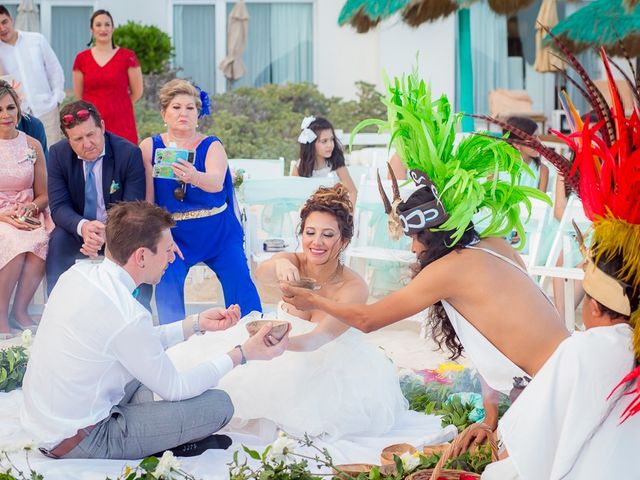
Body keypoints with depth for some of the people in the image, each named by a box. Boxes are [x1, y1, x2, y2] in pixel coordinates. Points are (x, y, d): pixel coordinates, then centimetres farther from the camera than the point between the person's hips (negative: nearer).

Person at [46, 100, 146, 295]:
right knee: (58, 240, -29)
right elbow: (59, 206, -12)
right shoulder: (58, 154, -8)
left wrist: (108, 233, -38)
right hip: (77, 228, 2)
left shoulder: (129, 153, -16)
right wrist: (83, 227, -35)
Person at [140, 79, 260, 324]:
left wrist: (194, 177, -47)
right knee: (167, 289, -20)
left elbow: (216, 183, -25)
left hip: (219, 232, 0)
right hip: (172, 234, 0)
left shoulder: (212, 146, -3)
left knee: (240, 285, -14)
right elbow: (146, 198, -3)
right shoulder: (150, 147, -2)